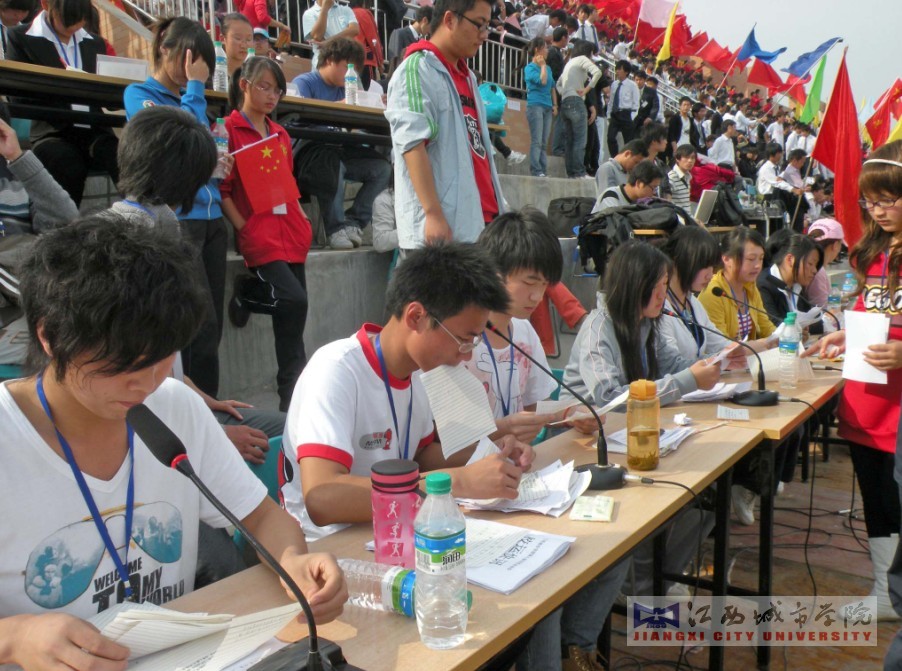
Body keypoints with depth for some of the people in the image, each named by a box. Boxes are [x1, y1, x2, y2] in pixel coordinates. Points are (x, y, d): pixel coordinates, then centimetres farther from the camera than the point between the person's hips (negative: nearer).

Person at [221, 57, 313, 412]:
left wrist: (302, 218, 10)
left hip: (291, 234, 7)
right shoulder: (229, 130, -2)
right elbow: (222, 189, -6)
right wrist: (243, 229, -13)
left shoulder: (280, 134, 19)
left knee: (291, 312, 4)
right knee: (294, 300, -22)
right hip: (260, 237, -7)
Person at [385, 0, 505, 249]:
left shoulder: (467, 77, 21)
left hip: (478, 221, 9)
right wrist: (434, 215, -22)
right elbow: (413, 144, -16)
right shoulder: (417, 71, -6)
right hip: (440, 228, -9)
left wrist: (495, 211, 17)